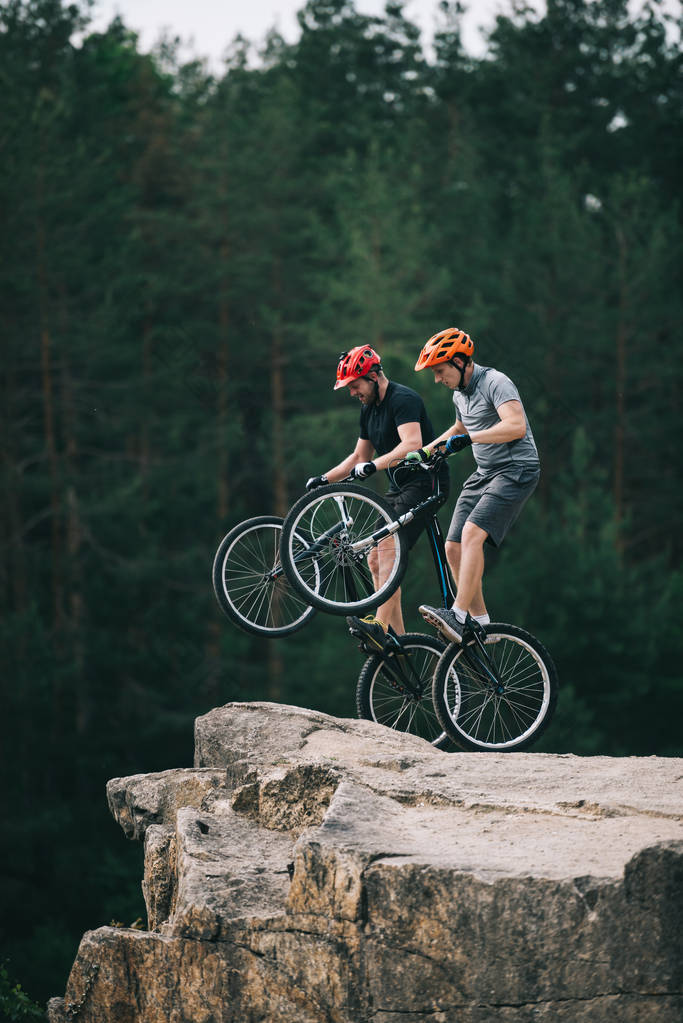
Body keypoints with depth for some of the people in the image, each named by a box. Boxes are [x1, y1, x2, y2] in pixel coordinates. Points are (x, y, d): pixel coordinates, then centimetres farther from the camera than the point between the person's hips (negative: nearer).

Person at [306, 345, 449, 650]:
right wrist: (324, 479, 11)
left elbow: (412, 445, -31)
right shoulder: (369, 409, 14)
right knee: (376, 560, 2)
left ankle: (380, 627, -34)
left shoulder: (403, 399, -16)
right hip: (399, 488, 10)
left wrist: (373, 465, -40)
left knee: (388, 548, -25)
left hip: (425, 482, -10)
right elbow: (359, 456, 23)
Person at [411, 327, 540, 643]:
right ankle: (480, 623, 7)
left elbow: (516, 426, -29)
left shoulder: (495, 383, -15)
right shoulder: (459, 394, 14)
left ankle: (458, 615, -30)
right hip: (484, 473, 9)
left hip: (516, 469, -9)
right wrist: (424, 452, 25)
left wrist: (470, 438, -32)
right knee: (454, 548, -1)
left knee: (472, 533, -26)